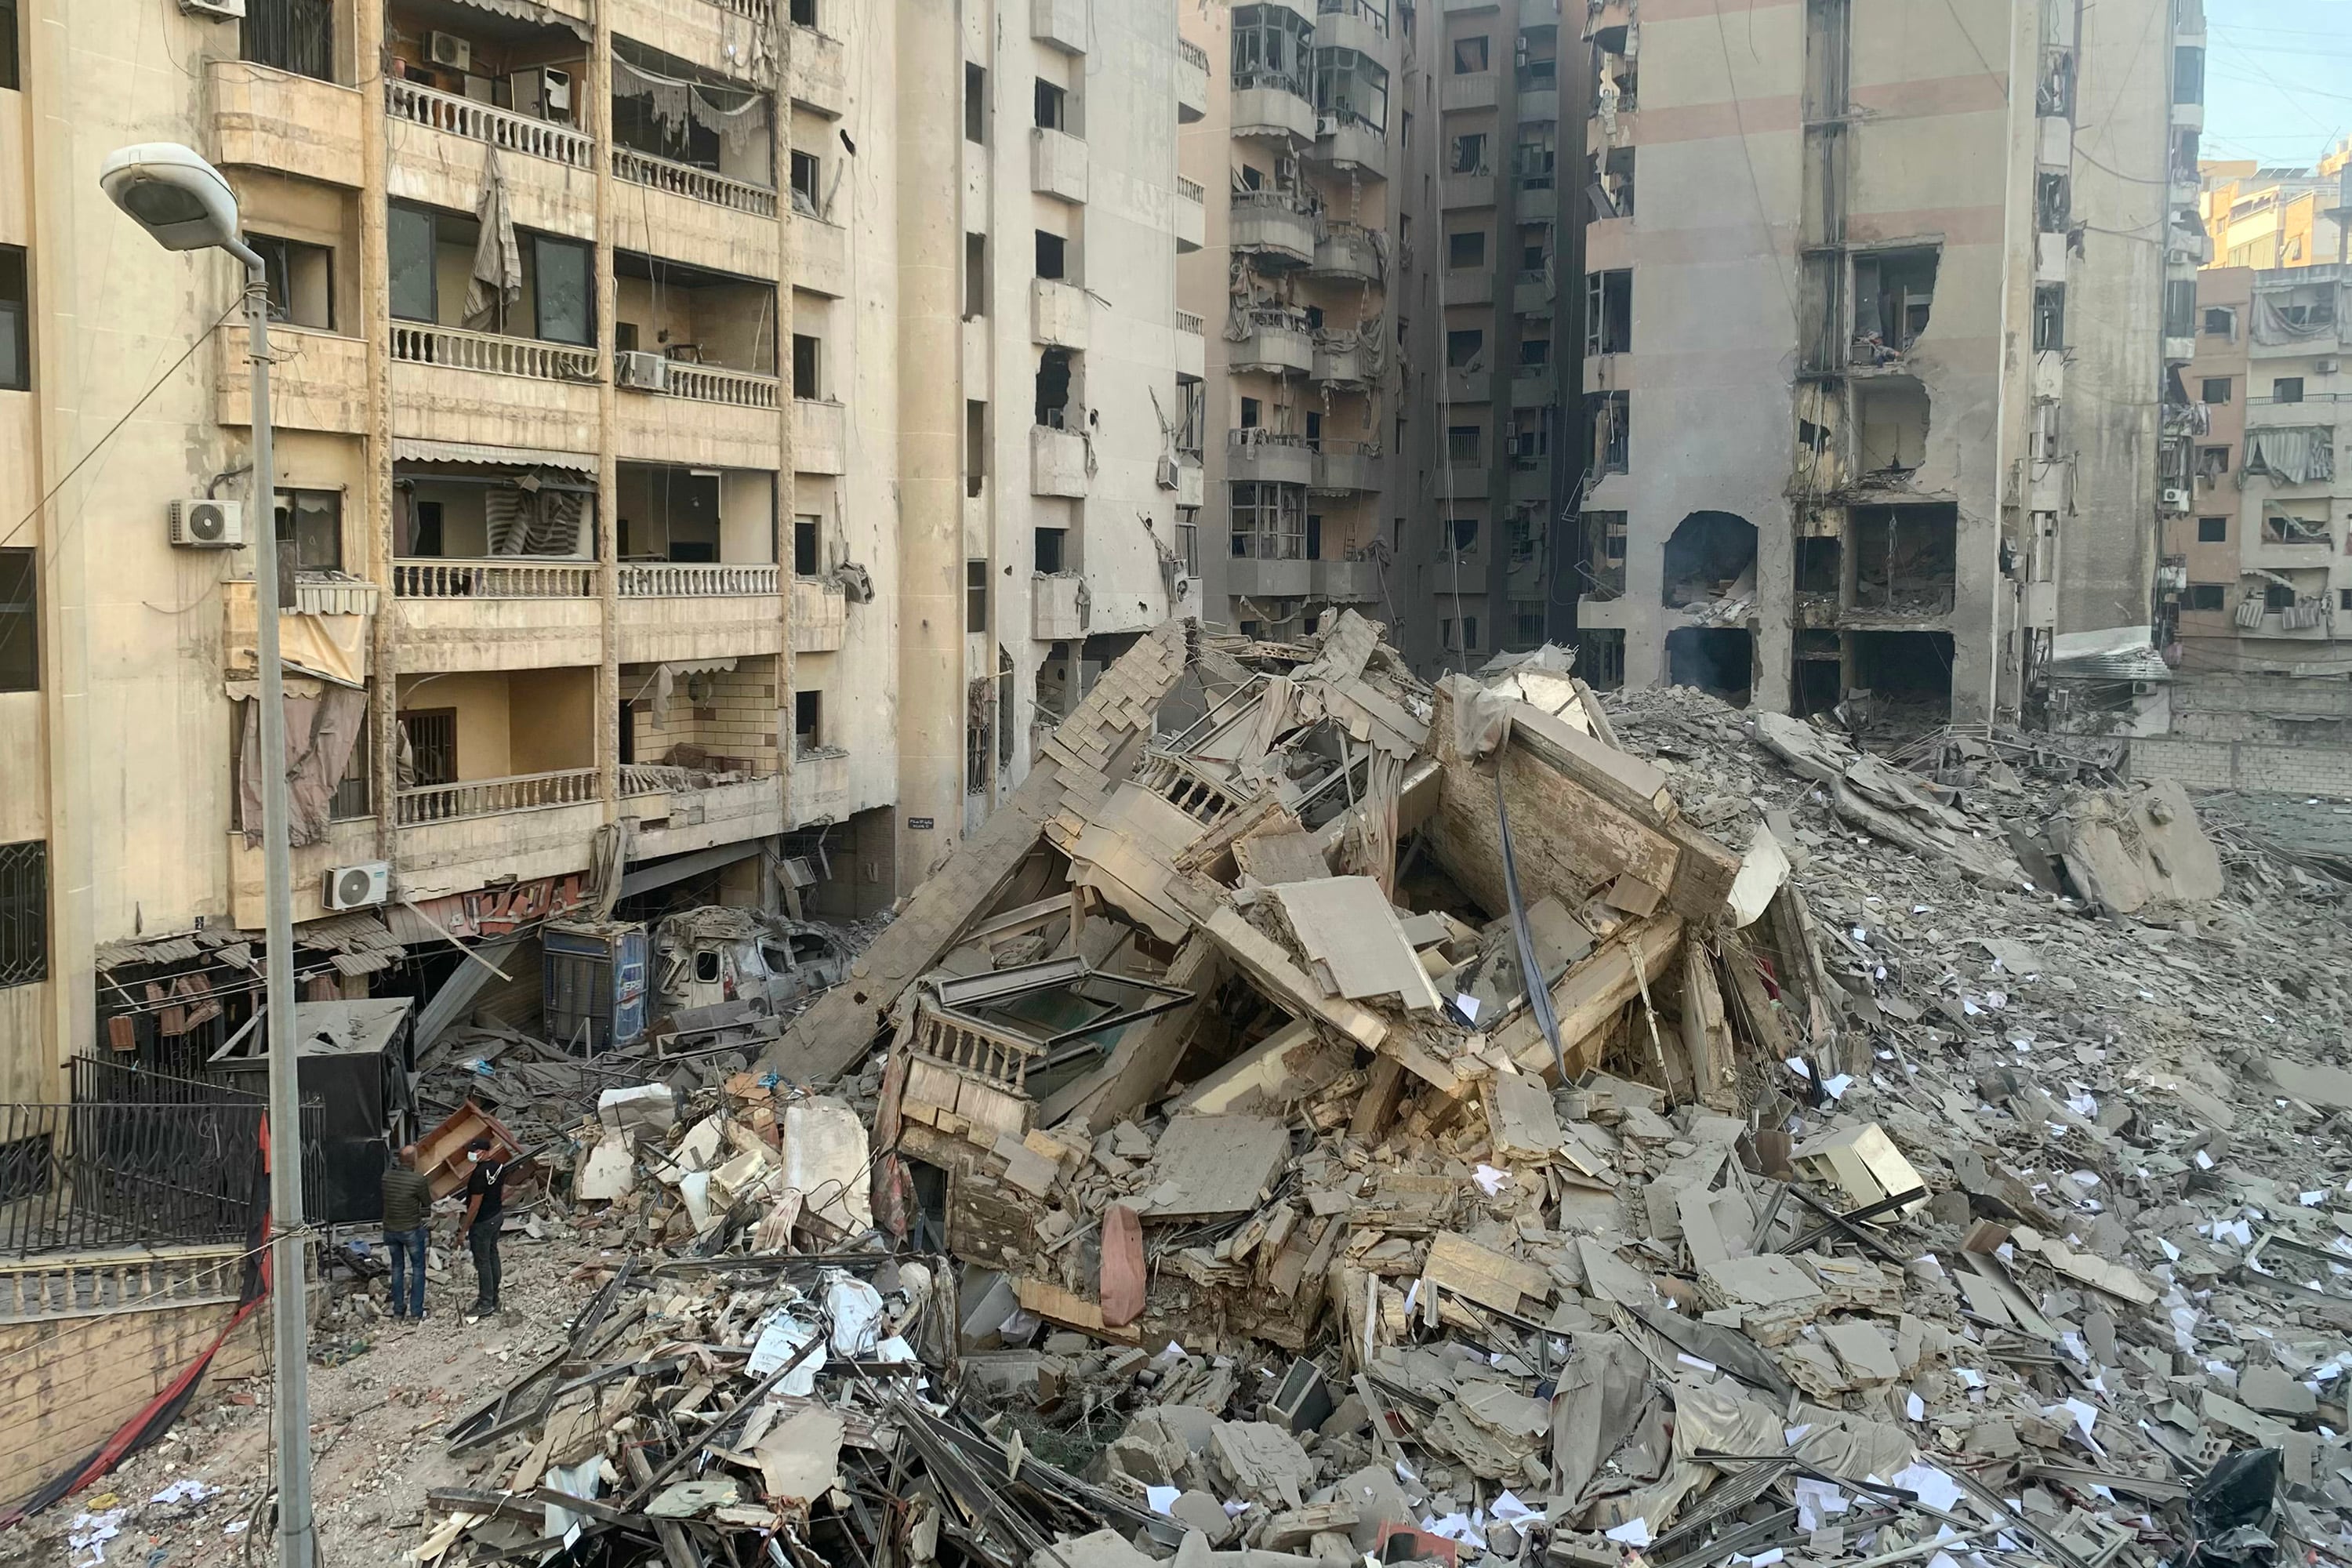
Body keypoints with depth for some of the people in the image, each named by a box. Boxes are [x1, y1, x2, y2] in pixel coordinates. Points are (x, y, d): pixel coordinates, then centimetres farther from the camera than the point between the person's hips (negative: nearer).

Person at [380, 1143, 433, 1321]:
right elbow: (428, 1204, -7)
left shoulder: (386, 1177, -8)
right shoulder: (418, 1179, -21)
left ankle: (398, 1309, 24)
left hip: (390, 1231, 4)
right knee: (418, 1268, 12)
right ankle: (416, 1311, 13)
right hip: (412, 1230, -4)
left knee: (397, 1268, 19)